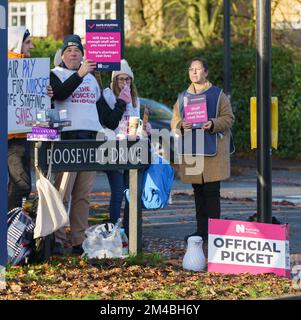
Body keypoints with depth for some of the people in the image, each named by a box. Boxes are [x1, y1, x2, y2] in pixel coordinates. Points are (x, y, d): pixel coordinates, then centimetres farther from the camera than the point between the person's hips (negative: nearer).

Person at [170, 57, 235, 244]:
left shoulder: (218, 95, 2)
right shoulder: (183, 97, 15)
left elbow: (228, 118, -3)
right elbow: (174, 123, 13)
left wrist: (213, 124, -20)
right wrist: (181, 126, -10)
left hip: (212, 150, -4)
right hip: (191, 151, 4)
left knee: (212, 191, -7)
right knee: (198, 192, 8)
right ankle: (201, 230, 13)